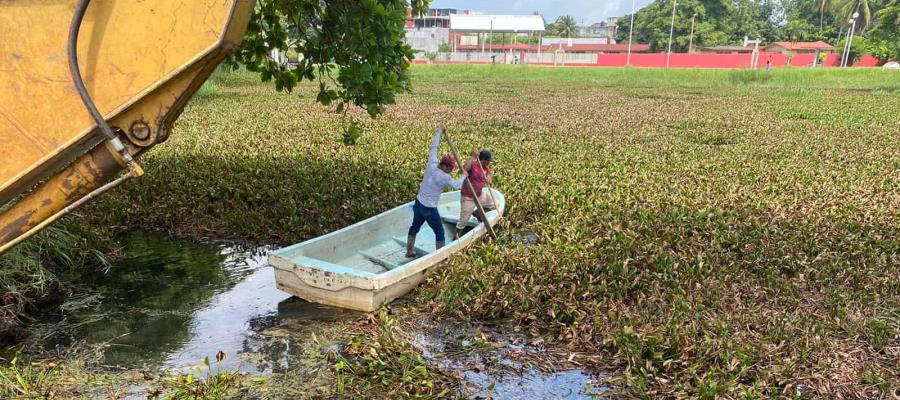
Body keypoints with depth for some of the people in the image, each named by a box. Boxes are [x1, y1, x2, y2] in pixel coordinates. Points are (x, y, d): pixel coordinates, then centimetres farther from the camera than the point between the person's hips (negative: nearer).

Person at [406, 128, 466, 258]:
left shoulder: (432, 165, -6)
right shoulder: (444, 177, -23)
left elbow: (433, 147, 4)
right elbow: (457, 185, -12)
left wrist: (439, 132, 13)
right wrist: (463, 176, 6)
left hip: (418, 203, 7)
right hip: (429, 209, -7)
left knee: (415, 227, 20)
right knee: (439, 231, 9)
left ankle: (409, 252, 31)